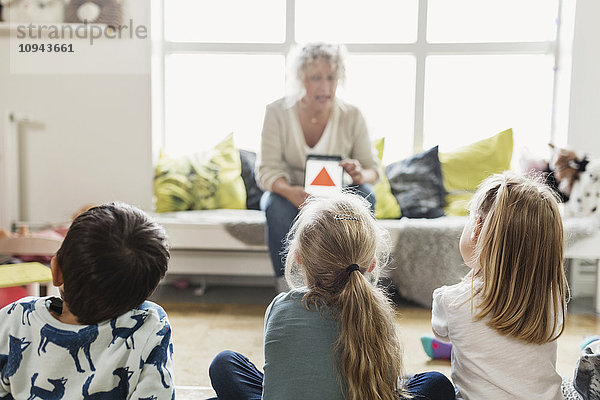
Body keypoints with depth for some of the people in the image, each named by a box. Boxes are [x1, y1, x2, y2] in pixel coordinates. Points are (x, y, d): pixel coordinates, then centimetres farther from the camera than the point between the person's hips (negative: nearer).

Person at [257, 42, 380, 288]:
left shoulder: (351, 116, -9)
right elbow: (267, 170, -16)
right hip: (291, 196, -1)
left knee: (364, 195, -29)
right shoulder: (278, 113, -12)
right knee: (276, 204, -34)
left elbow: (373, 170, -6)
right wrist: (290, 191, -39)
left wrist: (360, 174, -33)